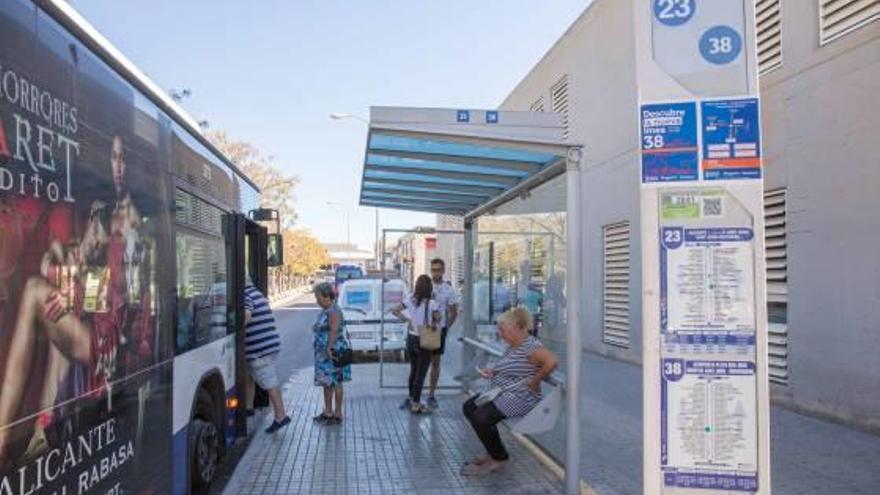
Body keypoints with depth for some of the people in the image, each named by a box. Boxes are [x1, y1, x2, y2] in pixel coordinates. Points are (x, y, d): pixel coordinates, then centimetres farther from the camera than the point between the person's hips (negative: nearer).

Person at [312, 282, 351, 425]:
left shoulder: (333, 311, -16)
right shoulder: (324, 311, 15)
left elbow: (334, 331, -24)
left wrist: (329, 348, -28)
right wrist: (324, 350, 17)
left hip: (334, 352, -10)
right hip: (324, 353, 10)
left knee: (335, 383, -2)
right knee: (326, 383, 15)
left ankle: (338, 414, 5)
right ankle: (328, 412, 25)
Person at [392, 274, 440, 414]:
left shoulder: (410, 299, -3)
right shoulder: (431, 303, -15)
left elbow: (394, 310, -5)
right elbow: (438, 318, -23)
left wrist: (407, 319, 3)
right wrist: (434, 323, -2)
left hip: (411, 339, 5)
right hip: (424, 341, -5)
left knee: (413, 370, 21)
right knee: (421, 373, 4)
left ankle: (411, 398, 33)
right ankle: (416, 404, 8)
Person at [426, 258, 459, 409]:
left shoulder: (448, 290, -2)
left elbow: (453, 313, 3)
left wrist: (446, 328, -3)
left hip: (439, 330, 0)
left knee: (436, 363, 7)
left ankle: (431, 395, 17)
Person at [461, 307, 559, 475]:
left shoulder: (531, 346, -20)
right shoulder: (513, 346, 13)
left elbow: (552, 361, -35)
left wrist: (534, 381, -26)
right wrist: (493, 372, 10)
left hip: (520, 398, -11)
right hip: (501, 392, 11)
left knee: (481, 417, -24)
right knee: (468, 408, 6)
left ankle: (498, 458, -1)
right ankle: (494, 451, 13)